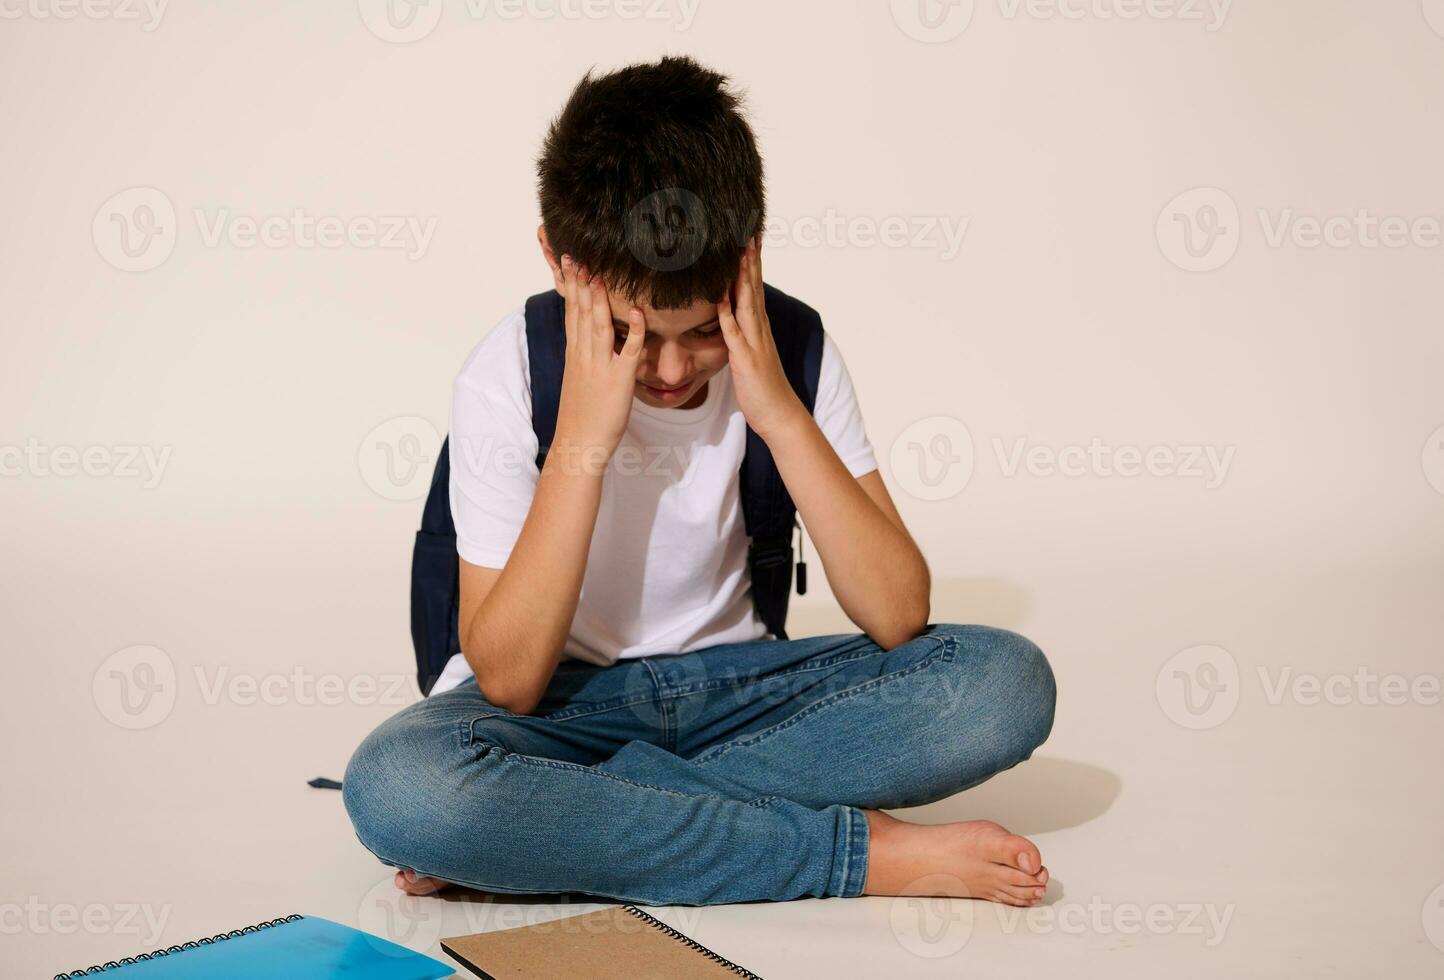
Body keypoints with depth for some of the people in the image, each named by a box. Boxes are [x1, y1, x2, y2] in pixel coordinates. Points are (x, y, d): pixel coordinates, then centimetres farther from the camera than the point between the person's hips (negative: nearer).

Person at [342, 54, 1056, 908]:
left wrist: (780, 412, -25)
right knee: (398, 785, -36)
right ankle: (865, 854, -26)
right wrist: (582, 440, -29)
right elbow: (508, 681, -22)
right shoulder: (510, 377, -16)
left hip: (731, 680, 3)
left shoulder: (790, 348, -10)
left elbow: (898, 615, -17)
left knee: (1008, 679, -22)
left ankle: (548, 825, -23)